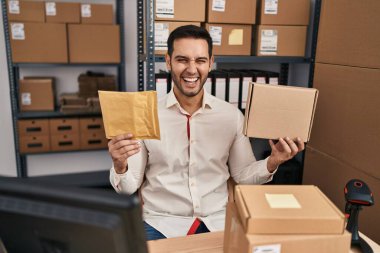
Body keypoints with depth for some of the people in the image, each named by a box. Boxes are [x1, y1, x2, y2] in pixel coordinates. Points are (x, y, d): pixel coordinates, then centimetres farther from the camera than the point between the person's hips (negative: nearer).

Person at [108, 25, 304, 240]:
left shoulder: (232, 115, -1)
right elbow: (128, 187, -2)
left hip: (218, 221, 2)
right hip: (161, 222, -1)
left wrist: (272, 162, -9)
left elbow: (243, 174, 8)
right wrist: (120, 167, -23)